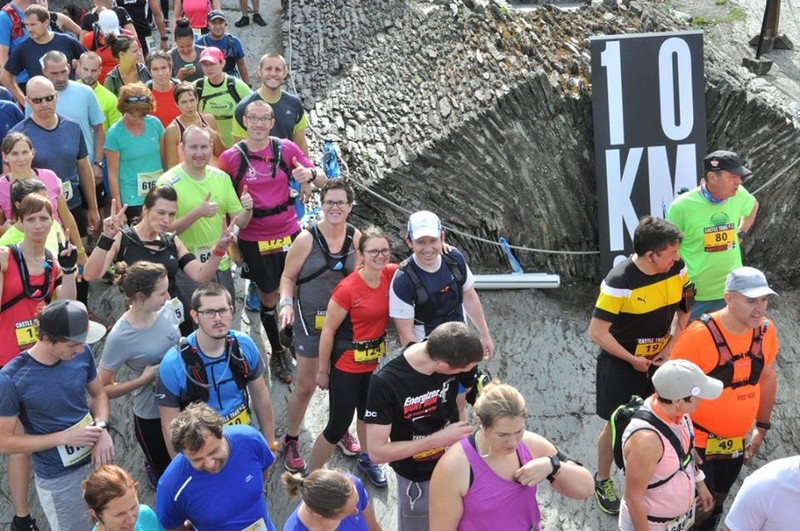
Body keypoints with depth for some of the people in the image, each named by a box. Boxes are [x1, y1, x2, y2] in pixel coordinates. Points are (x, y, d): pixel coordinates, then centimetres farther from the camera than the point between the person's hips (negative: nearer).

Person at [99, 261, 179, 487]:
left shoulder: (166, 309, -14)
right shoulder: (120, 338, -27)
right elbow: (103, 389, -20)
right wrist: (144, 379, -26)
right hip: (151, 417, -4)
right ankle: (151, 464, 47)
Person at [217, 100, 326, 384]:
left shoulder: (286, 148, -3)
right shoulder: (231, 157, -7)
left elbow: (321, 178, 0)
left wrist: (310, 173, -22)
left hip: (289, 233, 1)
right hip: (254, 240, -1)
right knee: (269, 297, 10)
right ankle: (277, 354, 27)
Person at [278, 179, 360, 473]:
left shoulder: (356, 237, -5)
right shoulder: (307, 239, -15)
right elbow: (288, 276, -6)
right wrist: (287, 304, -22)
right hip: (311, 320, -4)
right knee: (305, 386, 3)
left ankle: (342, 430, 42)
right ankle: (291, 441, 23)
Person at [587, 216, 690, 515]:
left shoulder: (677, 269, -13)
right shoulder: (620, 282, -28)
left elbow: (684, 309, 4)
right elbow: (597, 332, -24)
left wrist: (671, 346, -7)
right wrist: (633, 360, -16)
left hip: (660, 359, 5)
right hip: (621, 363, -4)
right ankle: (603, 481, 31)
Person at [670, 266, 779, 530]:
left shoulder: (765, 330, -8)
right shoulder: (699, 335, -27)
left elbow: (767, 378, 10)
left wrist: (762, 426, 13)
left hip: (735, 440, 6)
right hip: (698, 441, -5)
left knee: (717, 504, 20)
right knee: (701, 508, 0)